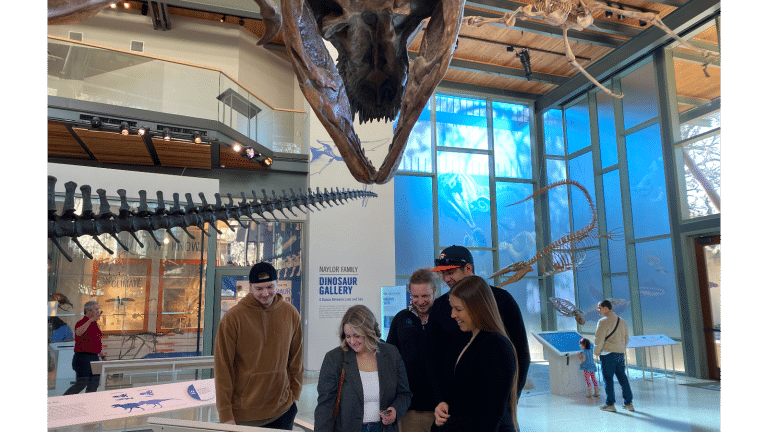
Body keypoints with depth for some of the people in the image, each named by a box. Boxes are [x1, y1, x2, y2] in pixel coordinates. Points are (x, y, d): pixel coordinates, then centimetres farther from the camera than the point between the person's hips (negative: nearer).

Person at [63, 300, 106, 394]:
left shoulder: (95, 324, 16)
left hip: (94, 358, 8)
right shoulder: (82, 323, -10)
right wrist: (90, 320, -45)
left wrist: (103, 356, 23)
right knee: (81, 385, -7)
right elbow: (78, 333, -36)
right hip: (83, 358, -8)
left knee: (93, 385, 6)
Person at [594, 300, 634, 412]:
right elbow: (626, 338, 18)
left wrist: (596, 351, 0)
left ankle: (610, 404, 5)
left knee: (608, 379, 0)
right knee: (623, 378, 11)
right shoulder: (622, 321, 13)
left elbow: (599, 339, -13)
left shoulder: (603, 321, -11)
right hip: (620, 353, 7)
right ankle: (628, 403, 14)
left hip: (608, 354, -7)